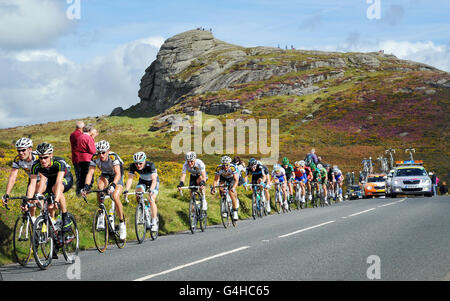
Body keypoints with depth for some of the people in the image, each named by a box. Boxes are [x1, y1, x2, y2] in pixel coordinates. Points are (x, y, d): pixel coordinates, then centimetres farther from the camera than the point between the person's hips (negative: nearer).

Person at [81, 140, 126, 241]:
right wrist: (86, 186, -45)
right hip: (105, 175, 3)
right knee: (100, 185, -31)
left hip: (117, 177, -3)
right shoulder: (95, 158, -23)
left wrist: (113, 185, -60)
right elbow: (90, 173, -29)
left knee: (115, 197, -26)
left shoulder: (113, 157, -33)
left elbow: (118, 174, -43)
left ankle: (122, 223, -8)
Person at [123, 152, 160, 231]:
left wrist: (151, 190, -59)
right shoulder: (133, 166, -26)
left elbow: (154, 179, -43)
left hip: (153, 182, -3)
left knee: (151, 200, -21)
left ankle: (154, 223, -13)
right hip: (142, 181, 4)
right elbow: (130, 178, -30)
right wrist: (126, 190, -46)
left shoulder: (150, 165, -35)